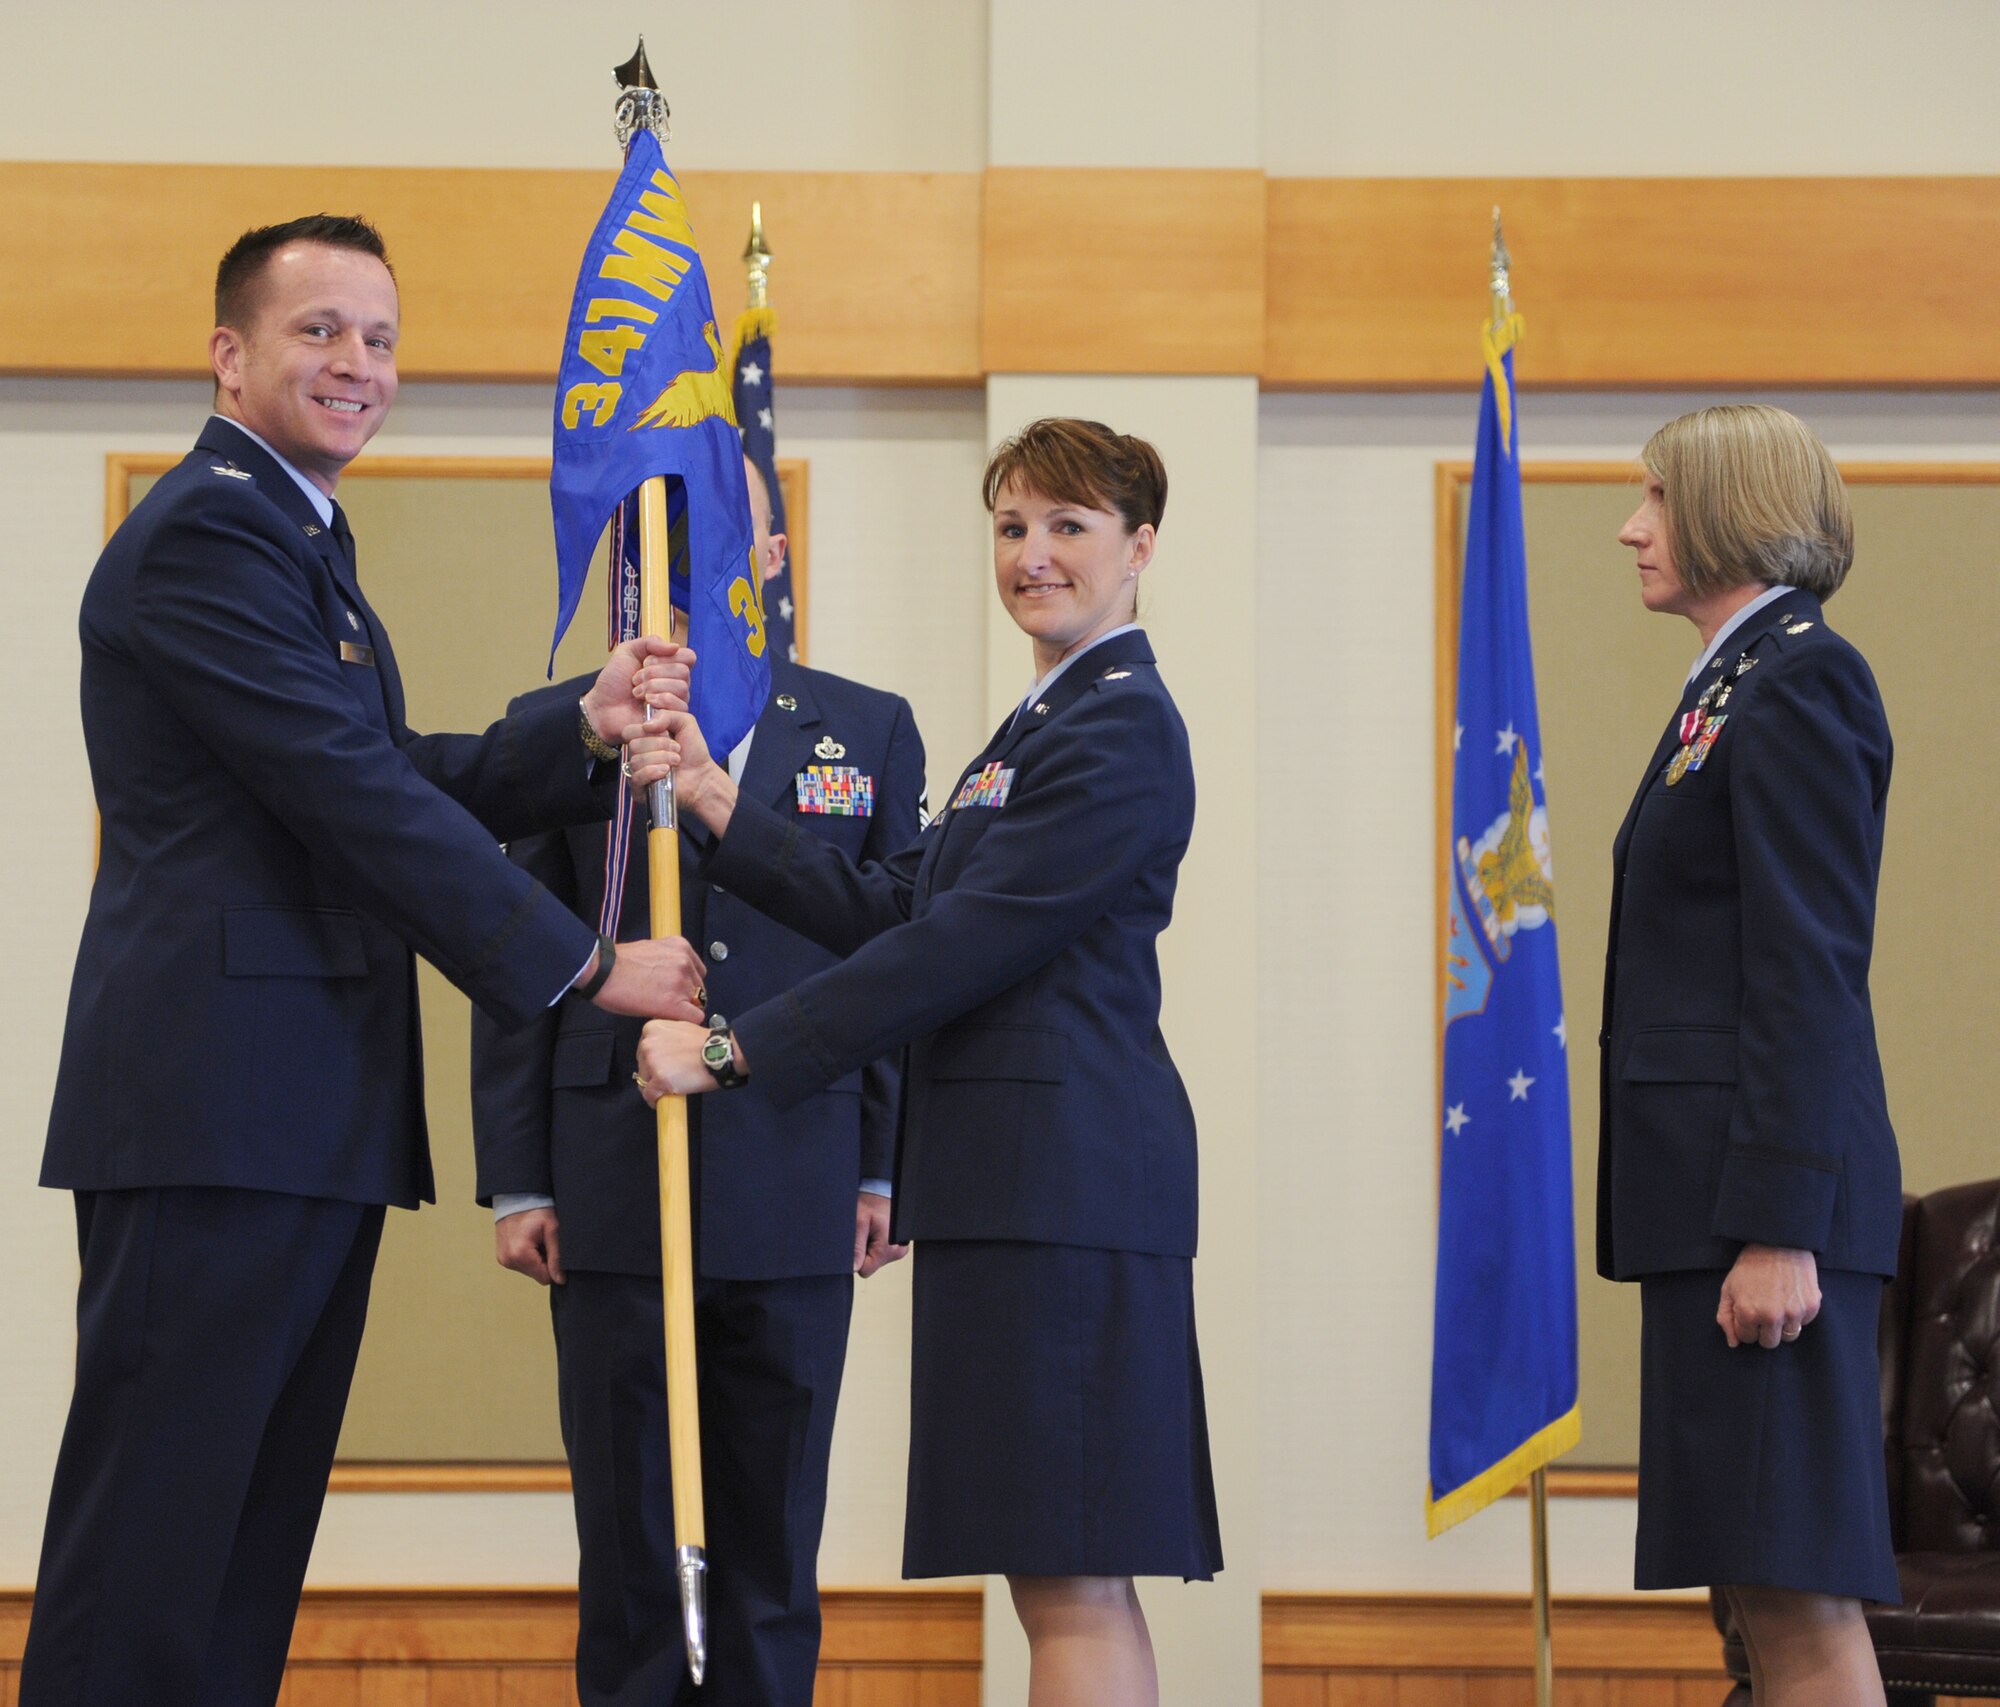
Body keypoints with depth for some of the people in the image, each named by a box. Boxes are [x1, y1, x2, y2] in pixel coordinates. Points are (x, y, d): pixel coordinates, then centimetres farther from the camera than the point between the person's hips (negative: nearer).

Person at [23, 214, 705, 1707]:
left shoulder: (297, 540, 23)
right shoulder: (206, 533, -11)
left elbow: (395, 785, 19)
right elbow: (361, 800, -16)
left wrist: (584, 734, 4)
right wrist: (589, 967, -11)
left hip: (312, 1113, 10)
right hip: (213, 1104, -10)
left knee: (257, 1533, 10)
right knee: (152, 1530, -8)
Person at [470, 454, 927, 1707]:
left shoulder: (869, 730, 10)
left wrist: (887, 1170, 2)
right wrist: (517, 1183, 0)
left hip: (799, 1196, 1)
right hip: (614, 1191, 0)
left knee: (775, 1547, 4)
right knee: (627, 1539, 4)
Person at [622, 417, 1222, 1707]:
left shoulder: (1121, 729, -10)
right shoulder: (1049, 721, 23)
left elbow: (963, 945, -17)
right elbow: (892, 909, 17)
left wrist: (735, 1050, -16)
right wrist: (717, 802, 8)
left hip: (1065, 1167, -10)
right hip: (1015, 1166, 10)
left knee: (1071, 1581, -11)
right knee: (1063, 1576, 9)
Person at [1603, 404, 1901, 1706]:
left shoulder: (1798, 681, -10)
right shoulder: (1735, 683, 19)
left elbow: (1813, 973, -17)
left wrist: (1780, 1230, -22)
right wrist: (1720, 1217, 18)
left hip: (1772, 1184, -10)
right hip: (1710, 1193, 10)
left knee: (1802, 1599, -10)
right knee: (1763, 1595, 9)